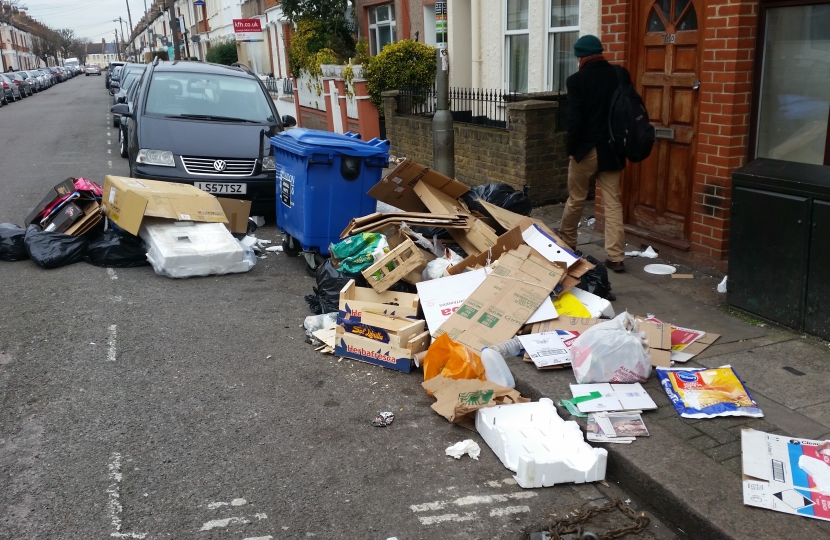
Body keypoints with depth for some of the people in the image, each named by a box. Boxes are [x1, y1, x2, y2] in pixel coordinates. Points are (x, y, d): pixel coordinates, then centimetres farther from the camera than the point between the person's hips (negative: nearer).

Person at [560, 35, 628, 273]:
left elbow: (575, 120, -14)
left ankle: (566, 243, 31)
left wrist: (571, 148, -2)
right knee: (613, 202, 5)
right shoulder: (620, 75, 3)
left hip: (586, 149, -4)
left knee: (575, 199, 13)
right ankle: (616, 257, 3)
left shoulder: (577, 80, -11)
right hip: (612, 149, 4)